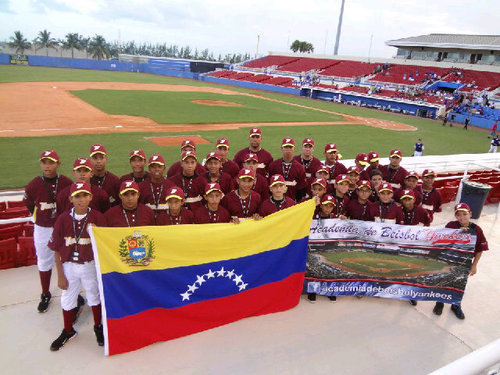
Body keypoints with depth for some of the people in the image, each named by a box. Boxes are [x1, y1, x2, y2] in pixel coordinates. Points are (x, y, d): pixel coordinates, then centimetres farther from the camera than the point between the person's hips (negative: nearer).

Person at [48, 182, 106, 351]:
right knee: (67, 299, 16)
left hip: (90, 265, -1)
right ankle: (68, 331, 41)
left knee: (94, 296, 16)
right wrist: (60, 275, -3)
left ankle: (98, 327, 40)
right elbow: (57, 250, -5)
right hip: (69, 266, 1)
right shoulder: (63, 218, -10)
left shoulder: (97, 217, -12)